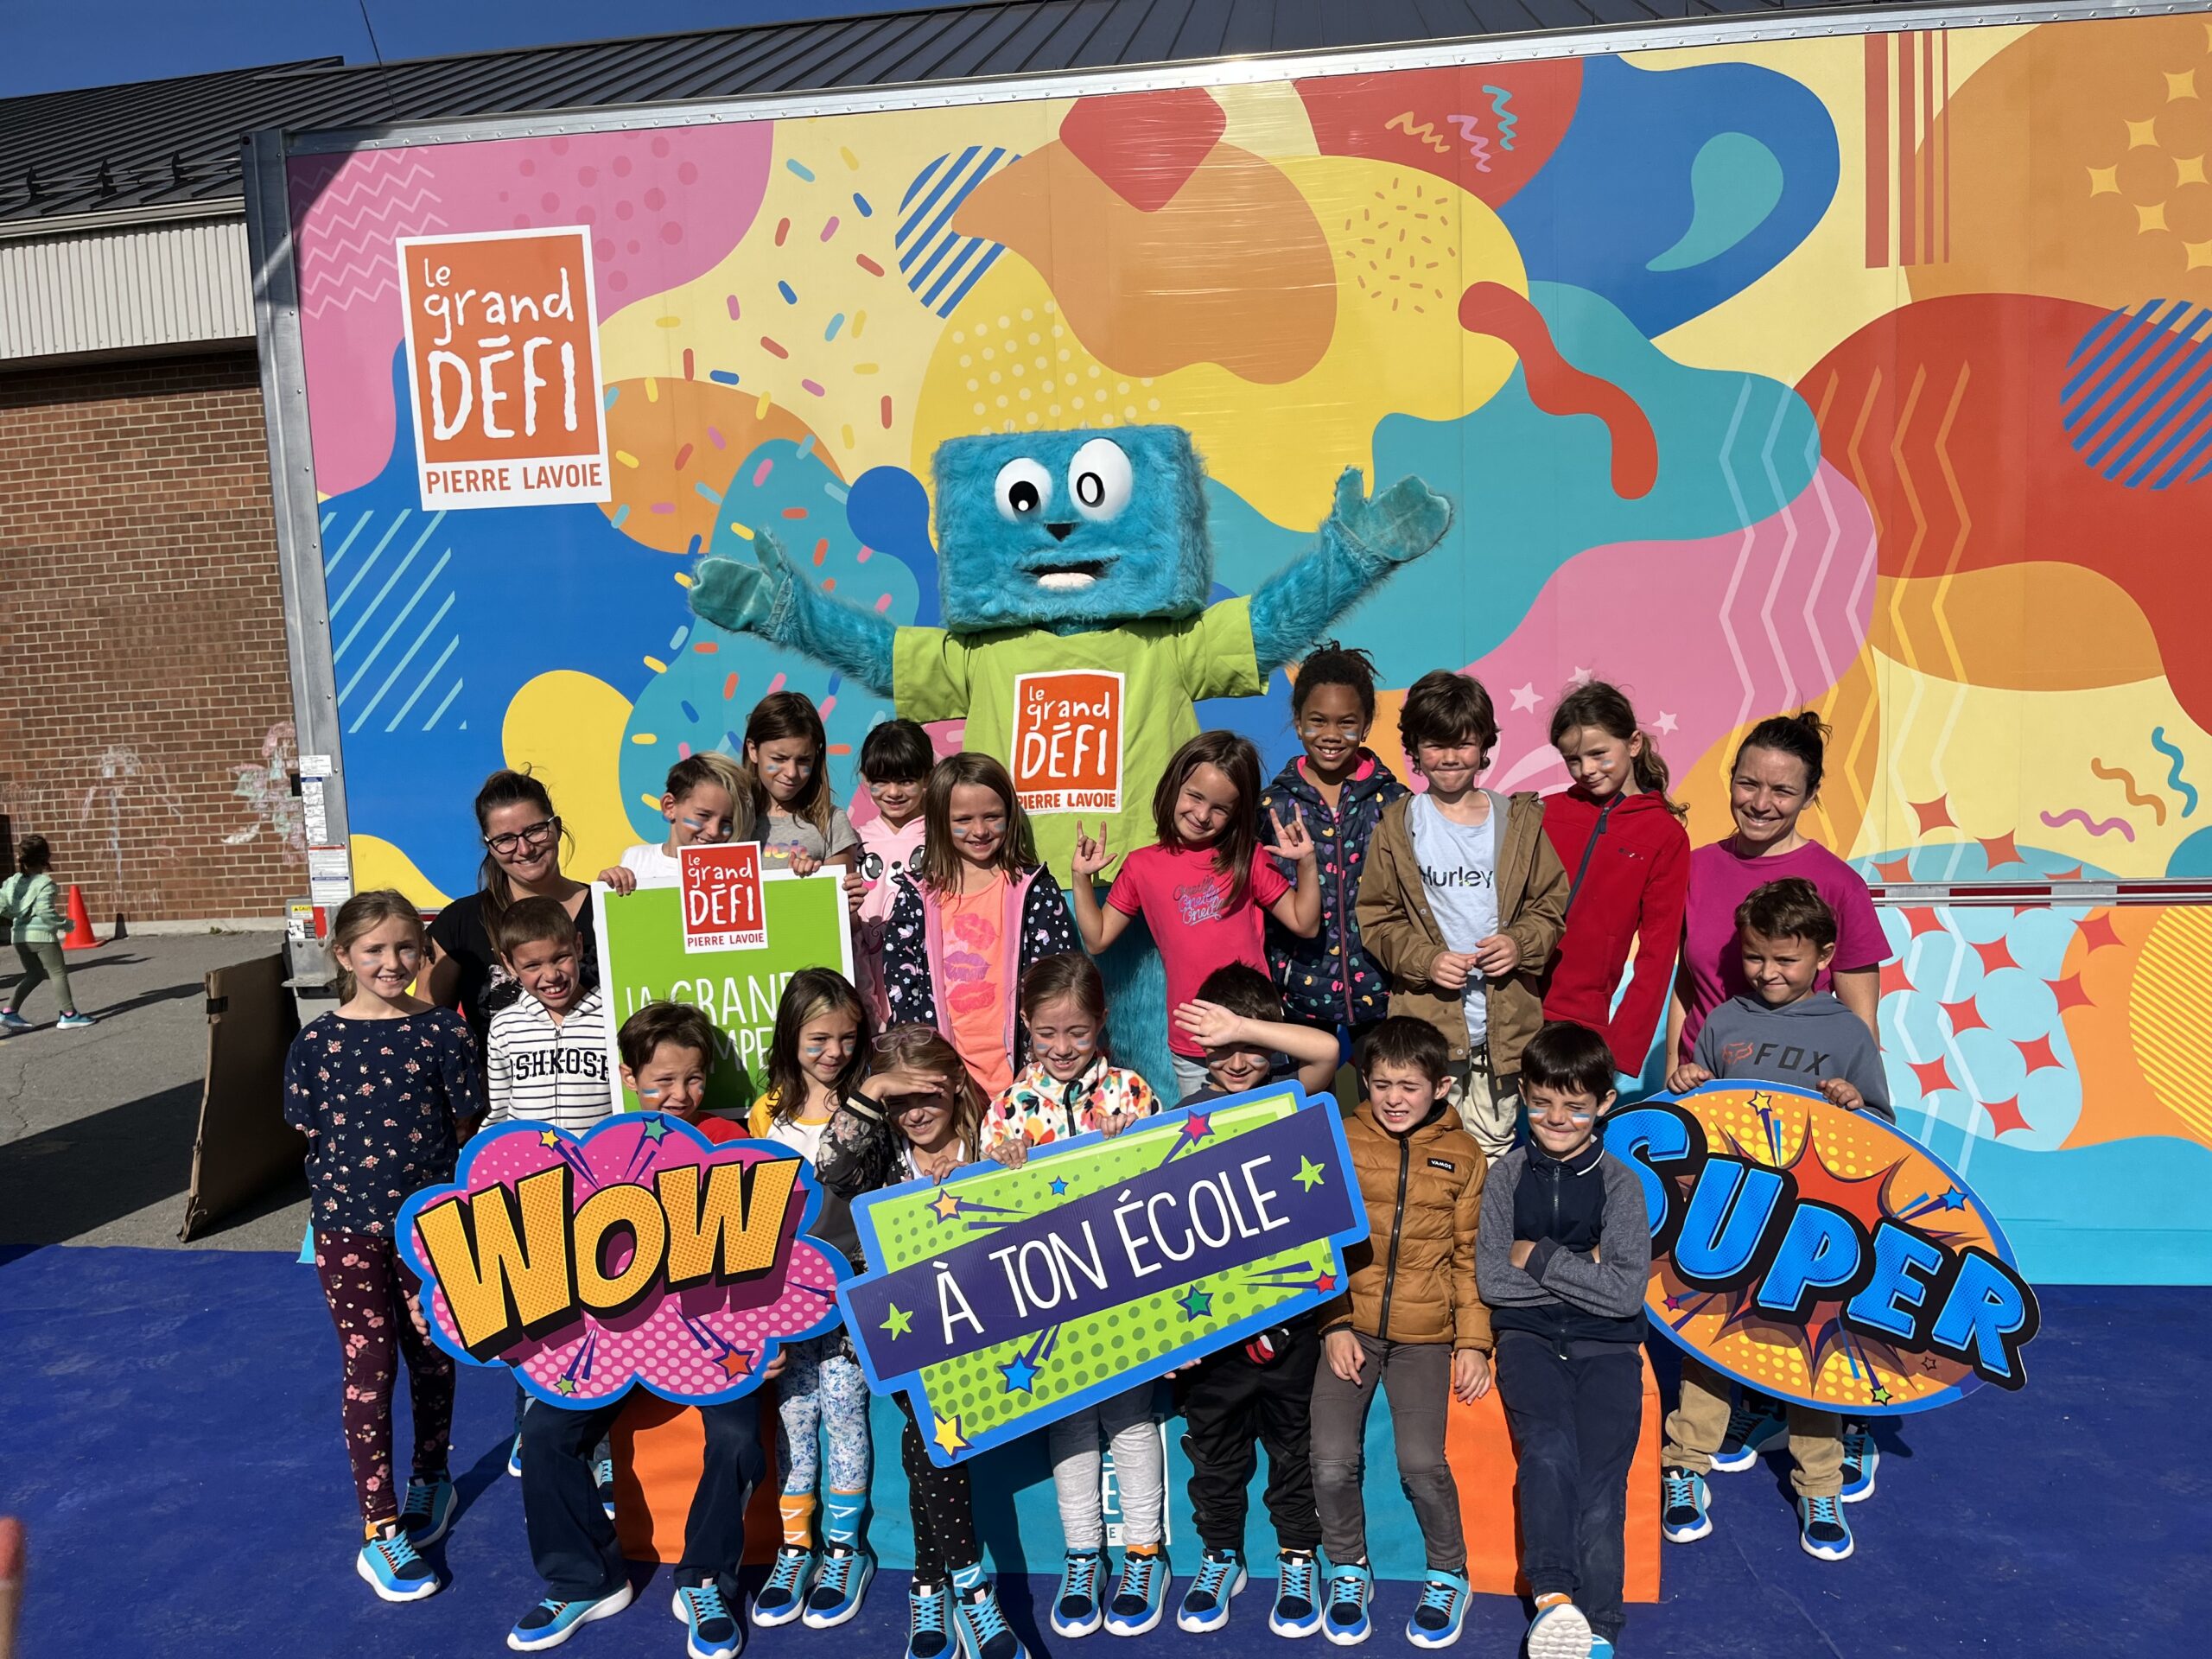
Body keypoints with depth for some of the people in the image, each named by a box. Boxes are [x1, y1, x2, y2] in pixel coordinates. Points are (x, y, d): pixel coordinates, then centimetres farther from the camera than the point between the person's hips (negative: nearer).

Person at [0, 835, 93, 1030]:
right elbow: (45, 911, -21)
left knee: (34, 974, 19)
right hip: (42, 935, -7)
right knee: (59, 973, 2)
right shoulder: (45, 883, -13)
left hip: (20, 935, 7)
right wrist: (65, 924, -8)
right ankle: (69, 1015, 2)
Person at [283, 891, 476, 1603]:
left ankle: (431, 1479, 38)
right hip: (349, 1224, -1)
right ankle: (380, 1529, 11)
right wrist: (370, 1162, -6)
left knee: (431, 1354, 15)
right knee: (368, 1365, 1)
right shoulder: (318, 1040, -4)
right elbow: (312, 1132, 2)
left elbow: (459, 1126, 0)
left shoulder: (443, 1030, -5)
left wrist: (415, 1162, -7)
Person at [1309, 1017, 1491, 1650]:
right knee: (1332, 1462, -12)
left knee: (1421, 1462, -15)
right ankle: (1348, 1571, 17)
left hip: (1425, 1333, 0)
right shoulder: (1343, 1142, 1)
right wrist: (1334, 1325, -6)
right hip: (1351, 1325, 1)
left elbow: (1470, 1257, 6)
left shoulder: (1463, 1154, 3)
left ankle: (1449, 1574, 15)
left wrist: (1474, 1342, 1)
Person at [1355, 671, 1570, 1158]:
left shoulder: (1519, 820, 6)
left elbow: (1552, 905, 9)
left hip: (1505, 1022, 1)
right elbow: (1377, 918, 4)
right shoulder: (1398, 826, 2)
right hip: (1427, 1018, -1)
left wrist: (1520, 942, -10)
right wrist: (1425, 959, -12)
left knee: (1495, 1150, 8)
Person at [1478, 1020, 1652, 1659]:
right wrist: (1581, 1272, -6)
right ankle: (1553, 1597, -26)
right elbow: (1490, 1280, -2)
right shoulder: (1507, 1176, 5)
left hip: (1605, 1344, 0)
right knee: (1549, 1449, -27)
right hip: (1528, 1336, 0)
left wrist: (1539, 1258, -8)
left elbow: (1626, 1293, -8)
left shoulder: (1620, 1183, 1)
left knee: (1600, 1483, -17)